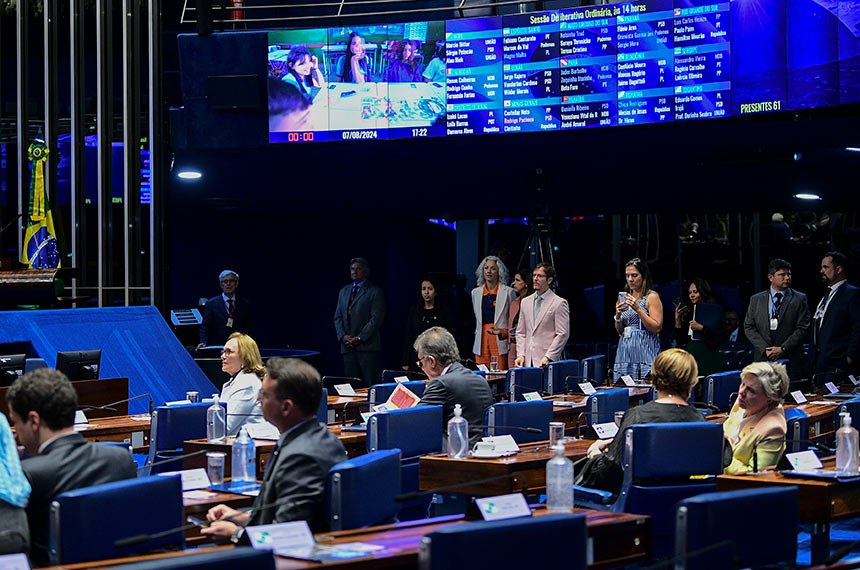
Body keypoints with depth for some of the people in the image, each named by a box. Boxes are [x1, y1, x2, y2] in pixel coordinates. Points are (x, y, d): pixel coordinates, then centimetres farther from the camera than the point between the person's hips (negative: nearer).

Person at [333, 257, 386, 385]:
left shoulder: (375, 292, 0)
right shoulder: (344, 291, 19)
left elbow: (376, 318, -8)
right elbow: (338, 317, 17)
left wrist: (360, 338, -13)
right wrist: (343, 336, -1)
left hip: (367, 346, -5)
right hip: (347, 346, 5)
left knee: (370, 384, -7)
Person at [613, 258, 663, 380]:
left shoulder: (652, 297, -2)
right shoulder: (625, 298, 15)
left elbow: (656, 328, -10)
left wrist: (638, 309, -16)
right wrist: (618, 316, -2)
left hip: (645, 351, -6)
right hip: (625, 350, 6)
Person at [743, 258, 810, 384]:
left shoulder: (799, 299, 6)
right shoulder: (756, 300, 12)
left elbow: (803, 328, -1)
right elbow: (749, 327, 7)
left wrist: (783, 348, -9)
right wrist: (764, 349, -6)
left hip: (790, 361, -1)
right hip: (763, 359, 1)